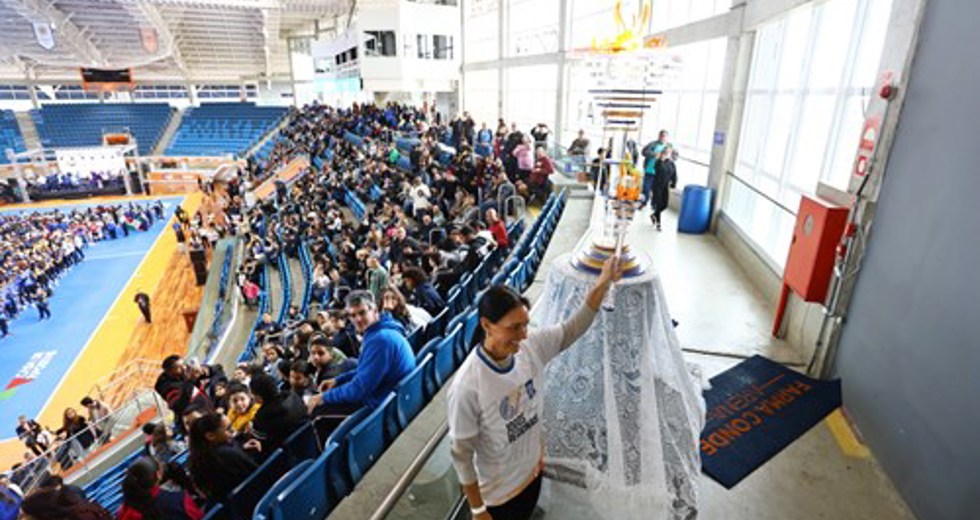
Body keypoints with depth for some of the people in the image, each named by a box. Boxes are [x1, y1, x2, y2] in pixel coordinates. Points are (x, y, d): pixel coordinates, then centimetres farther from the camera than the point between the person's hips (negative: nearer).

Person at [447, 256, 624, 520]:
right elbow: (461, 454, -22)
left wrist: (603, 282, -20)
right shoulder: (467, 387, -35)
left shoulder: (532, 346, -20)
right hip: (498, 493, -6)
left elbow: (573, 329, -8)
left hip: (533, 471, 6)